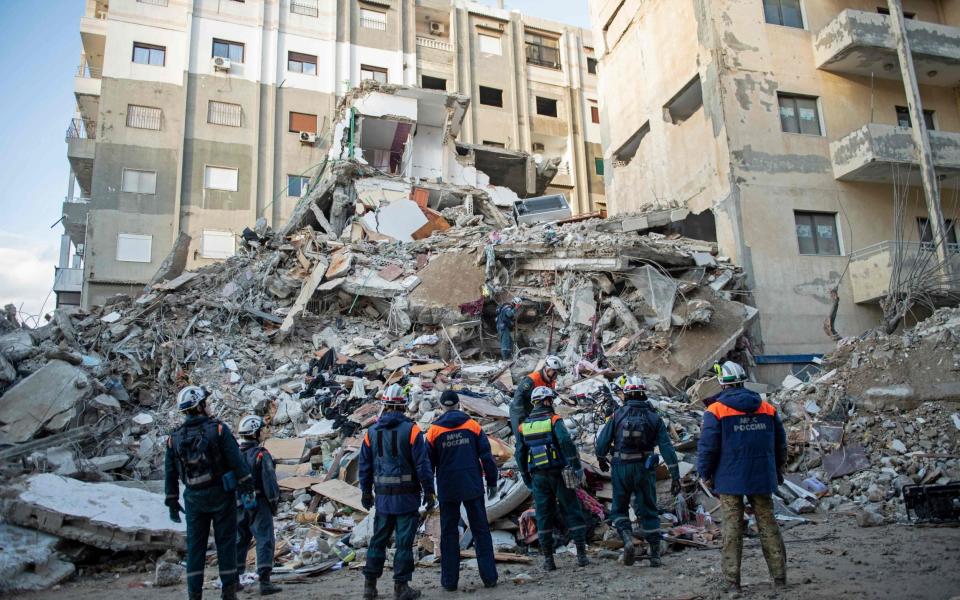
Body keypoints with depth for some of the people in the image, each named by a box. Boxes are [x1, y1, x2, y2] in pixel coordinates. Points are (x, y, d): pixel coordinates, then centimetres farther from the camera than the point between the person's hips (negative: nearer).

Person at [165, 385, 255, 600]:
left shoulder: (174, 439, 2)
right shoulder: (218, 429, -10)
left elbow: (170, 474, 7)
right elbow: (236, 461, -13)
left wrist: (172, 502, 15)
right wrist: (247, 487, -6)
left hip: (194, 498, 3)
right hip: (221, 494, -3)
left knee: (195, 544, 12)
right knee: (225, 541, 5)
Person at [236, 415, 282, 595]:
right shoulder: (261, 454, -14)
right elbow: (270, 481, -14)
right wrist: (274, 502, -1)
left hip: (238, 504, 6)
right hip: (258, 504, -6)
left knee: (239, 541, 17)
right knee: (265, 541, 0)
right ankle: (264, 582, -3)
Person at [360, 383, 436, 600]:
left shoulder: (372, 432, 2)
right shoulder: (411, 430, -10)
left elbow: (364, 465, 8)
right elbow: (423, 464, -11)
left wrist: (366, 492, 19)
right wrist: (429, 492, -2)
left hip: (382, 496, 4)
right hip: (407, 496, -4)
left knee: (378, 539, 16)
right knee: (404, 542, 4)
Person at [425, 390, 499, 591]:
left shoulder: (434, 430, -2)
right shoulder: (473, 426, -2)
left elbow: (429, 462, 2)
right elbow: (486, 456, -3)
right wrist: (492, 482, 6)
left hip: (447, 489, 0)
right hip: (473, 487, 0)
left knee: (449, 533, 10)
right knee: (481, 531, 9)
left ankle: (449, 580, 13)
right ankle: (489, 576, 9)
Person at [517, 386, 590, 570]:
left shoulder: (524, 426, 7)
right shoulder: (554, 420, -5)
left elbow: (520, 454, 9)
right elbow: (566, 442, -20)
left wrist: (526, 478, 17)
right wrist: (576, 466, -16)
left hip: (538, 477, 3)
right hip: (559, 473, -3)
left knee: (544, 516, 9)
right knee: (572, 512, 6)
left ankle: (548, 559, 10)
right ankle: (581, 554, 6)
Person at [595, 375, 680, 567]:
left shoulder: (617, 416, -4)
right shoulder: (653, 417, -1)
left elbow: (602, 441, -4)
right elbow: (667, 447, -5)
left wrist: (601, 460, 16)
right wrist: (675, 476, -2)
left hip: (621, 468, -1)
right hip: (645, 469, 1)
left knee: (619, 508, 14)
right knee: (648, 510, 14)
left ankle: (627, 538, -10)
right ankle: (655, 554, 16)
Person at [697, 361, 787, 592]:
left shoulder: (715, 411, -9)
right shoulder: (767, 409, 4)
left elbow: (707, 447, -11)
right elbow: (780, 443, 12)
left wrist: (705, 474, 2)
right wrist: (777, 470, 25)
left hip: (730, 480, -3)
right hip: (762, 478, 3)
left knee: (732, 527, 4)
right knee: (768, 524, 13)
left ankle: (732, 580, 7)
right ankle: (779, 575, 19)